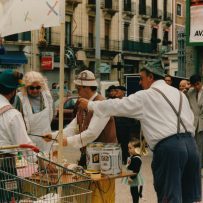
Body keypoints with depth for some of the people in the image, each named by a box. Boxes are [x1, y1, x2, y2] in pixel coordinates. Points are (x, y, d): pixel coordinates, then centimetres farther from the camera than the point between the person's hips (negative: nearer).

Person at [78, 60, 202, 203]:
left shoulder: (145, 96, 1)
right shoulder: (179, 93, 19)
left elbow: (117, 105, 5)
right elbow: (190, 120, 17)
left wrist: (89, 105, 17)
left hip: (168, 146, -6)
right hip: (190, 143, 6)